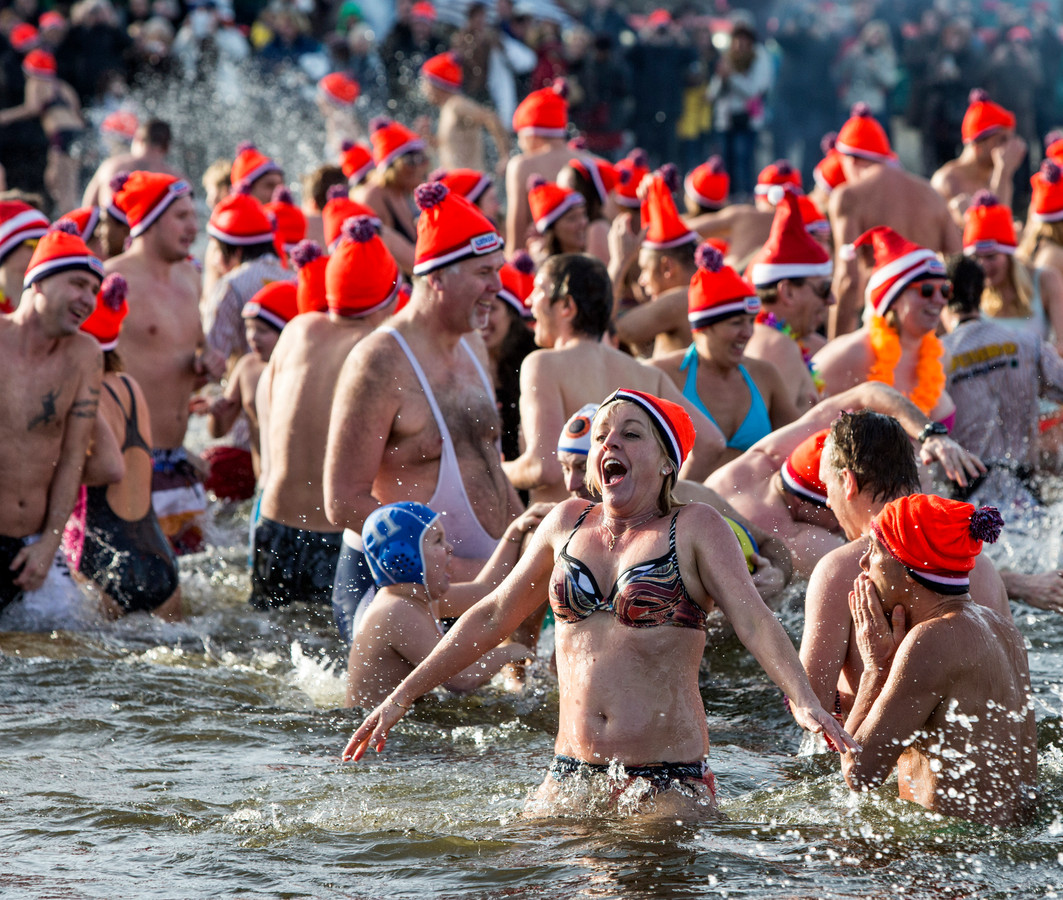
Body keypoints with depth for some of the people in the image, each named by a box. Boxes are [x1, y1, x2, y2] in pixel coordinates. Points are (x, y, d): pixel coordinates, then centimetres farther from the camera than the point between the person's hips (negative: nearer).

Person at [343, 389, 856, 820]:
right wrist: (402, 696, 20)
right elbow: (492, 617, 20)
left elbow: (753, 620, -13)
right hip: (573, 775, 4)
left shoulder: (694, 529, -2)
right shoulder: (567, 523, 12)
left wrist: (803, 701, -31)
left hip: (670, 780, -4)